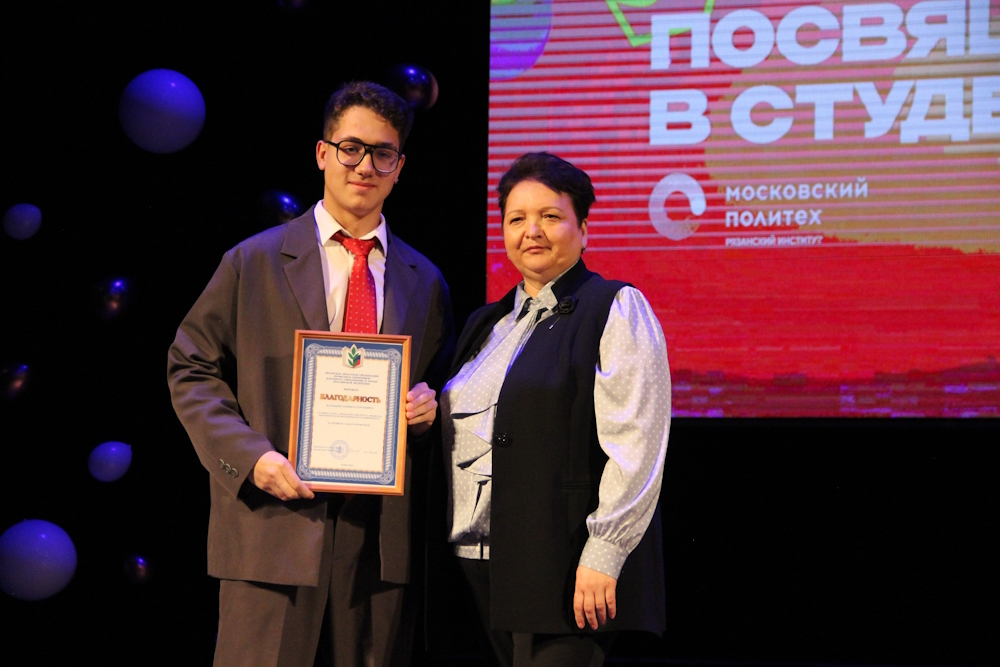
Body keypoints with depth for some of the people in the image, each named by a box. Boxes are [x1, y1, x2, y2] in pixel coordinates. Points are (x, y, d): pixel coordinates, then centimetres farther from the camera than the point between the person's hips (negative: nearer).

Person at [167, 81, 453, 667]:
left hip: (381, 537, 3)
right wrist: (249, 455, -10)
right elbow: (191, 370, 5)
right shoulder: (253, 263, 5)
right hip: (275, 526, -3)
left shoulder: (424, 283, 14)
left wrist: (429, 407, -1)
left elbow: (439, 382, 24)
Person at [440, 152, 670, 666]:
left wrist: (603, 555, -17)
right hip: (482, 564, 7)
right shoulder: (486, 324, 20)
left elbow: (635, 449, -12)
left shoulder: (616, 310, -3)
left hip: (562, 564, -7)